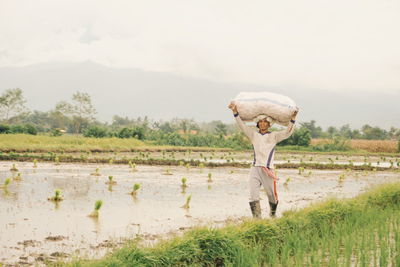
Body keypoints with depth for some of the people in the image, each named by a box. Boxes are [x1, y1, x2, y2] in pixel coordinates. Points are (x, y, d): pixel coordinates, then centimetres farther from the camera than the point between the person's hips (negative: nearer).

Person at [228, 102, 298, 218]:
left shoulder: (274, 136, 11)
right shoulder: (253, 135, 15)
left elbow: (288, 132, 2)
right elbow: (242, 125, 8)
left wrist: (293, 119, -11)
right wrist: (235, 112, -4)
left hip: (268, 170, -1)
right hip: (255, 169, 1)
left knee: (272, 196, 8)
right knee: (253, 196, -10)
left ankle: (273, 215, 33)